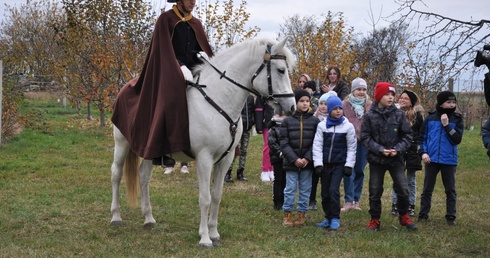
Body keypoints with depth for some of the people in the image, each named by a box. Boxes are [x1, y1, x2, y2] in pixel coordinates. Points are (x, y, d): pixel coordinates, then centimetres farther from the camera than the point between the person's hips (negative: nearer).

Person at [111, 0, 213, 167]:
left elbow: (204, 46, 15)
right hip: (171, 72, -7)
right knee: (170, 98, -30)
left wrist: (203, 55, -10)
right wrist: (180, 67, -24)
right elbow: (165, 49, -11)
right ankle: (159, 153, -31)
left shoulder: (196, 24, 17)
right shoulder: (166, 20, -1)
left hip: (193, 71, 7)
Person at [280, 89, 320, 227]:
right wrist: (294, 159, -13)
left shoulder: (315, 121, 1)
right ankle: (287, 214, 15)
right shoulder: (287, 121, -1)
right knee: (290, 189, 4)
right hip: (291, 162, -1)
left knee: (305, 189, 8)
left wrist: (307, 158, -13)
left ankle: (302, 214, 20)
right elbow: (284, 143, -4)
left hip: (307, 162, 1)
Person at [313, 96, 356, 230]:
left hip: (339, 164, -2)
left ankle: (335, 218, -3)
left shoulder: (348, 126, -2)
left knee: (334, 190, -14)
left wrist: (349, 165, -5)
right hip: (325, 164, 3)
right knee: (325, 192, 7)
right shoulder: (322, 125, 1)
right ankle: (328, 217, 20)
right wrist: (318, 164, -7)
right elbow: (317, 145, 0)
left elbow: (351, 147, 0)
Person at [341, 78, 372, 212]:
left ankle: (356, 200, 16)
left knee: (360, 171, 8)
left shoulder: (370, 105, 6)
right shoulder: (344, 104, 1)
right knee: (349, 171, -8)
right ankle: (348, 201, -4)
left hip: (364, 142, 2)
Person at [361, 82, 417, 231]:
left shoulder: (399, 114, -3)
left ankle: (404, 217, 19)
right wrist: (380, 149, -17)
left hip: (396, 159, 1)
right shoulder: (370, 116, -7)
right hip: (376, 159, -1)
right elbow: (365, 137, -7)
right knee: (375, 191, 6)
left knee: (403, 189, -3)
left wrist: (398, 149, -14)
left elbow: (407, 135, 0)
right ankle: (374, 220, 21)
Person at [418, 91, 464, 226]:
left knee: (450, 189, 7)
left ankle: (451, 216, 15)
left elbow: (457, 140, -11)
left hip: (449, 160, 0)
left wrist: (447, 125, -17)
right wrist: (423, 152, -6)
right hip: (432, 159, 1)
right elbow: (422, 137, 7)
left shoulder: (457, 119, -1)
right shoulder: (430, 118, 1)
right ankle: (423, 214, 16)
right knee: (427, 188, 8)